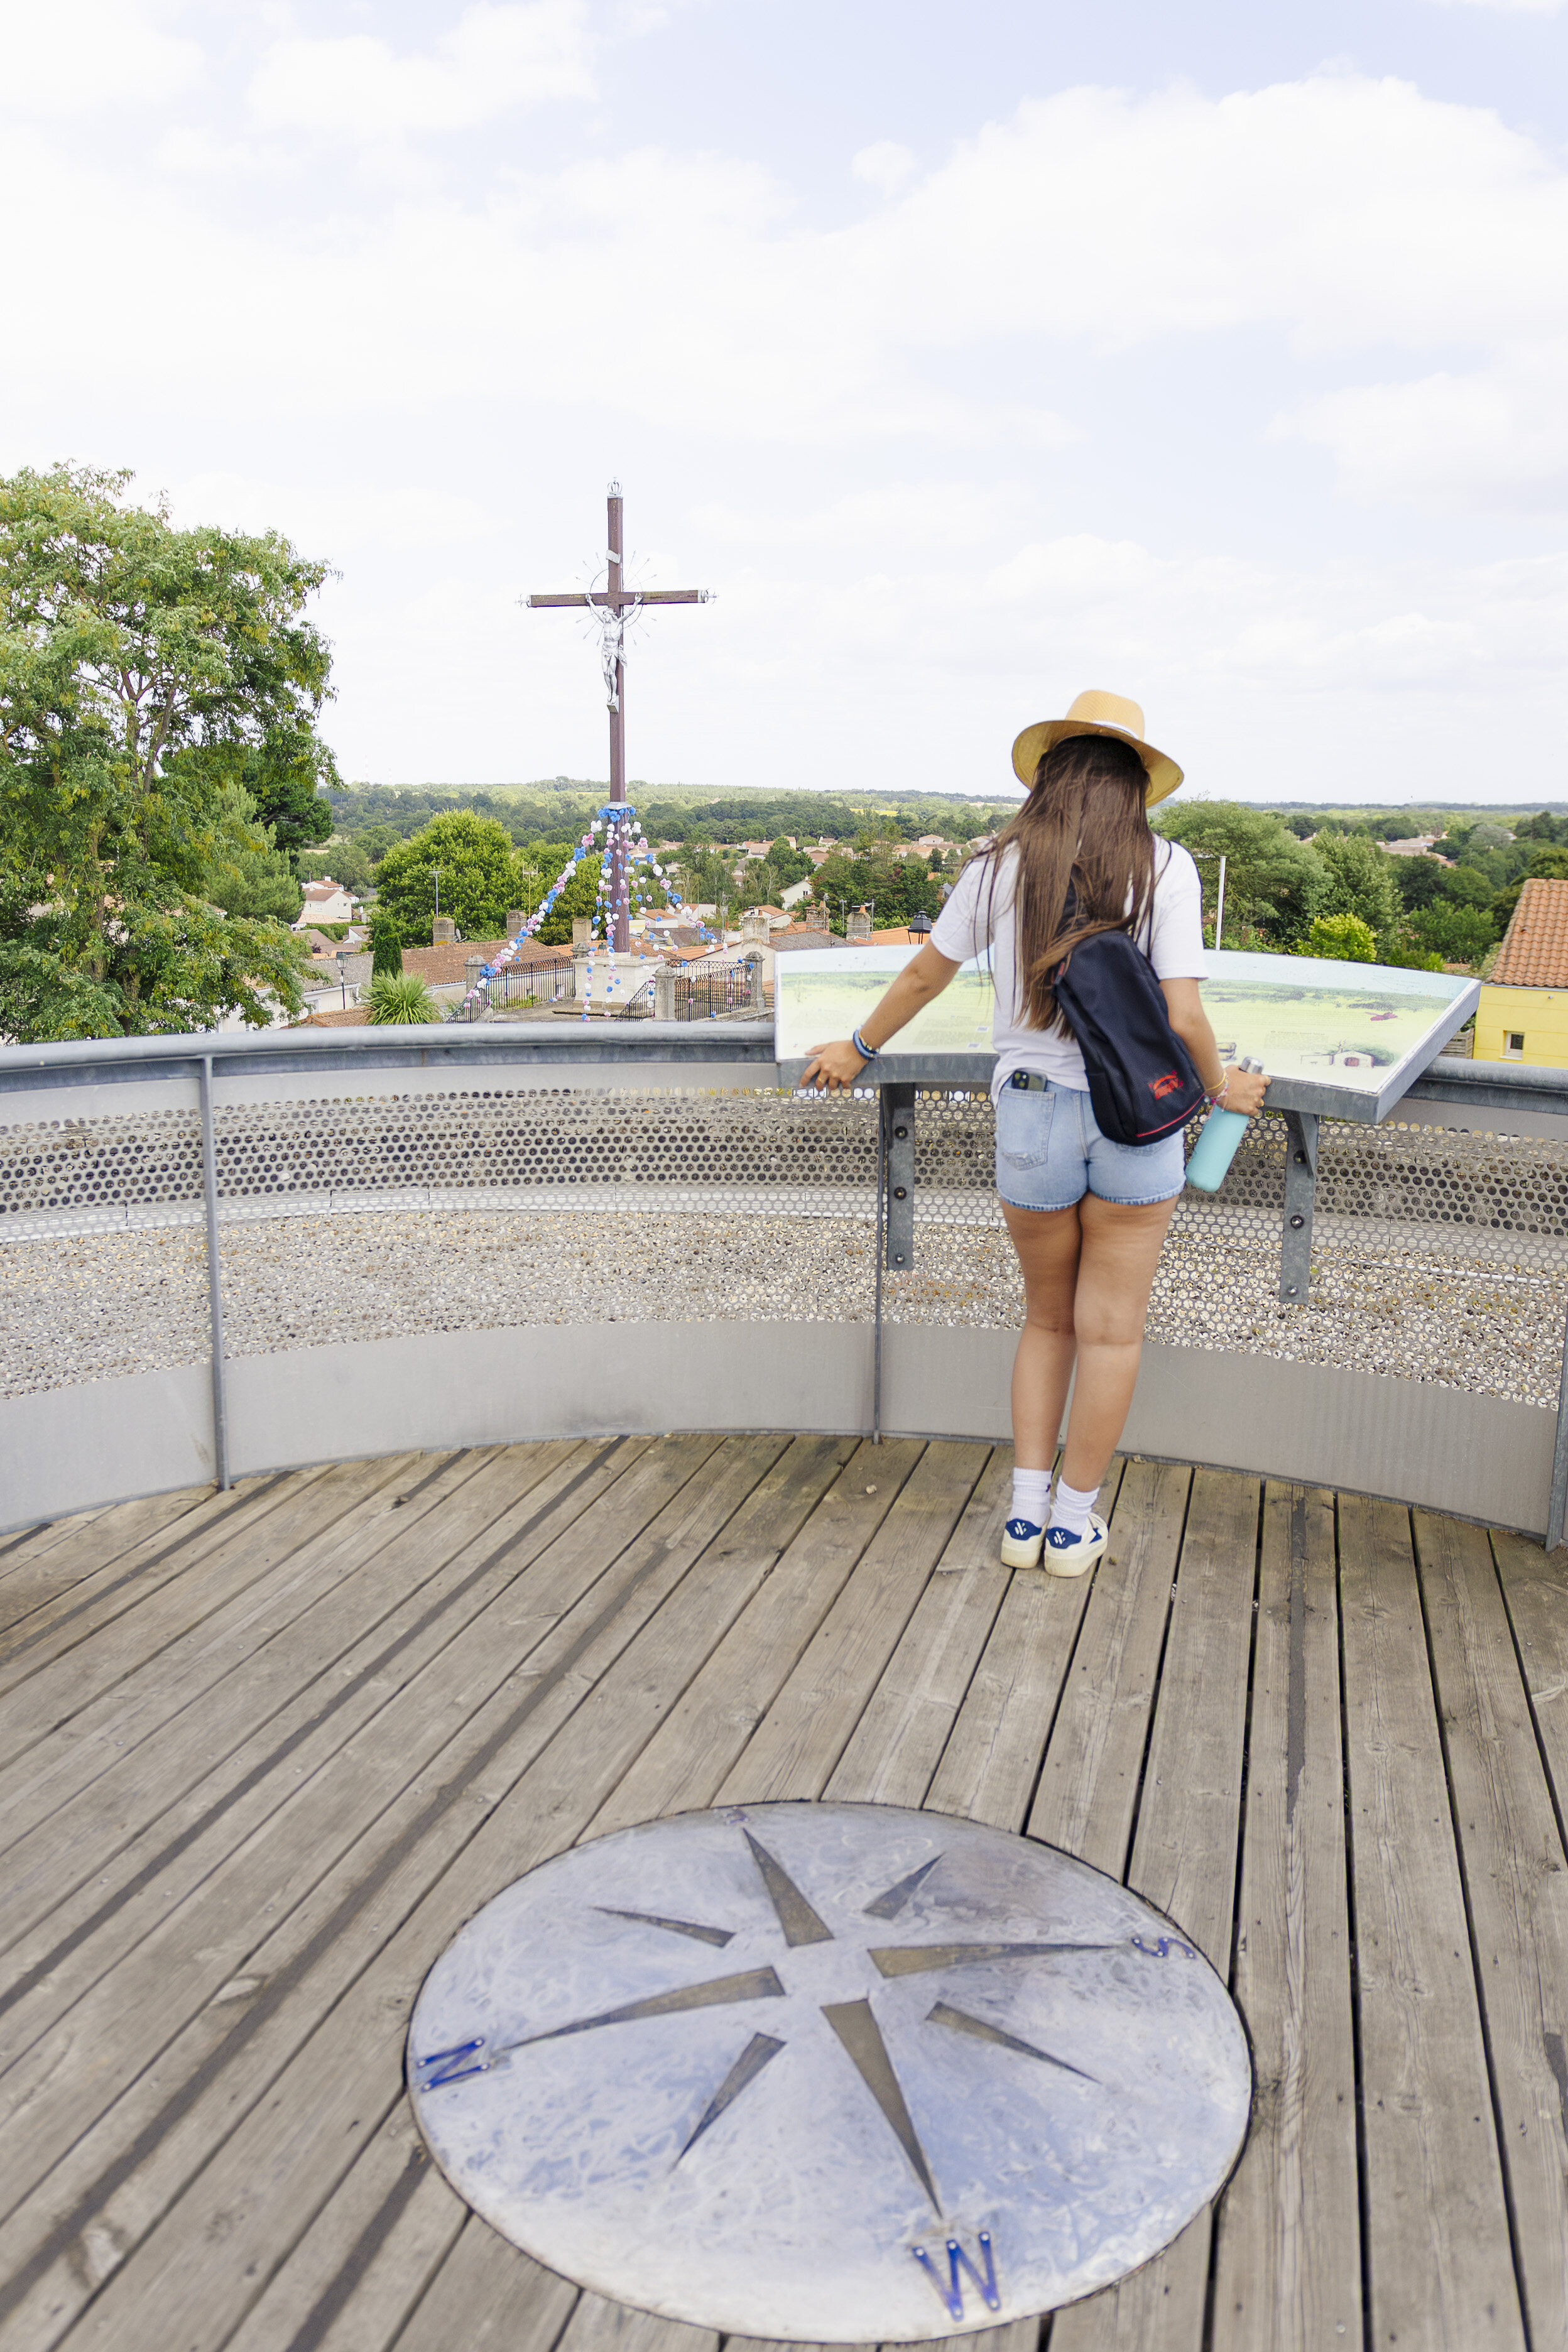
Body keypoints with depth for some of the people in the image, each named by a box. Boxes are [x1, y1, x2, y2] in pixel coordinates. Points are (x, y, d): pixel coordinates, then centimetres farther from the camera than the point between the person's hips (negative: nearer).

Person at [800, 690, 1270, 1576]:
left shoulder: (1002, 863, 0)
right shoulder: (1164, 866, -6)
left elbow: (924, 977, 8)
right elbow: (1182, 1017, -12)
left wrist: (857, 1050, 24)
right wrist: (1222, 1086, 7)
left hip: (1033, 1112, 2)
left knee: (1048, 1319, 20)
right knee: (1110, 1329, 12)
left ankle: (1027, 1511, 21)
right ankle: (1075, 1520, 22)